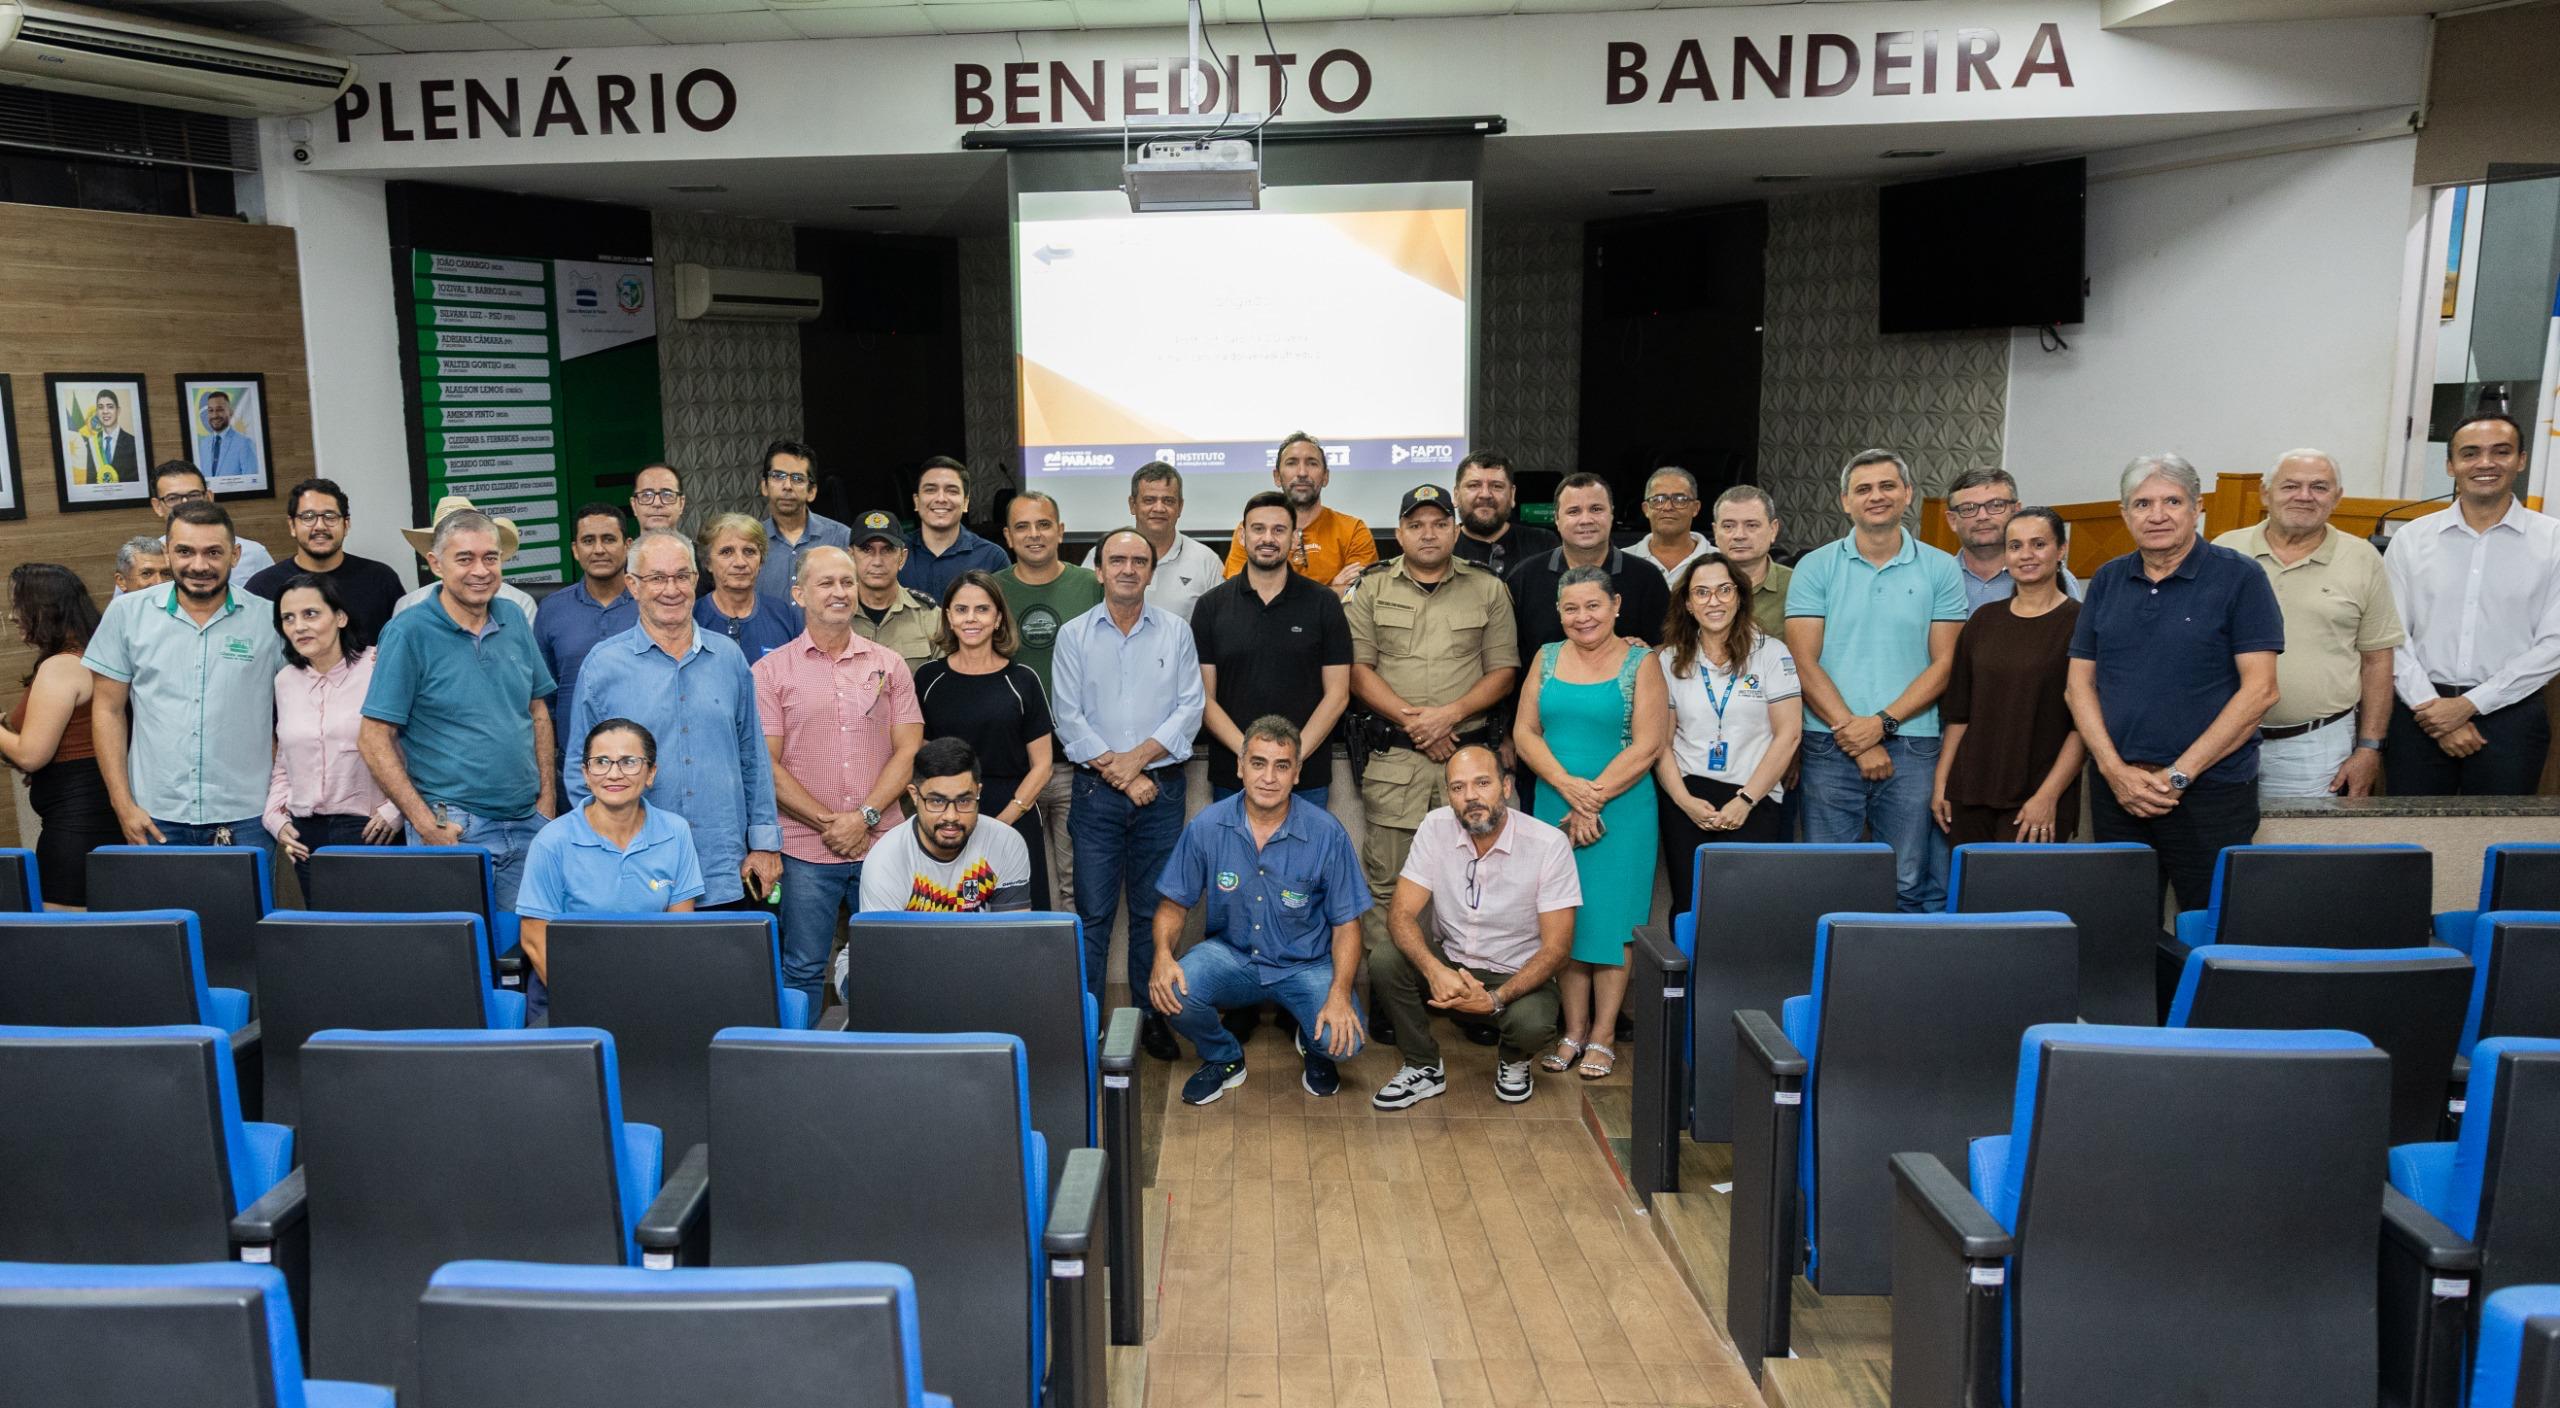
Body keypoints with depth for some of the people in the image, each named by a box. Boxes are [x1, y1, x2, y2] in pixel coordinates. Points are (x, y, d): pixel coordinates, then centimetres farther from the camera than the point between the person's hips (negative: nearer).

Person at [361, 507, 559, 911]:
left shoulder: (514, 618, 7)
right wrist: (426, 824, -14)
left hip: (528, 824, 5)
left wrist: (547, 798, 7)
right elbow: (375, 739, -10)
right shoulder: (408, 633, -8)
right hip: (454, 829, -5)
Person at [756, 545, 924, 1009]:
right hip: (806, 850, -2)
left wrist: (865, 817, -10)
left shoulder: (889, 665, 8)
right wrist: (828, 823, -10)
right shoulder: (771, 671, 2)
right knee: (803, 972, 4)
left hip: (881, 844, 2)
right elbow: (766, 765, -3)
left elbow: (909, 749, 2)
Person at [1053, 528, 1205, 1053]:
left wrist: (1137, 757, -11)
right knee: (1092, 912, 0)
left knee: (1154, 909, 7)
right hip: (1096, 792, -1)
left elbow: (1190, 708, -1)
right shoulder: (1073, 635, 4)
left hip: (1161, 788, 1)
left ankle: (1152, 1016, 17)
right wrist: (1119, 774, -9)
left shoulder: (1176, 632, 6)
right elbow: (1068, 716, -2)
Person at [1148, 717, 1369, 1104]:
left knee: (1344, 1039, -27)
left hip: (1307, 965, -1)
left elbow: (1346, 923, -7)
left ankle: (1315, 1047, 15)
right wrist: (1163, 955, -21)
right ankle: (1224, 1058, 7)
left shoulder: (1327, 834, -13)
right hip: (1230, 955, 2)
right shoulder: (1206, 827, -9)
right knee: (1168, 991, -28)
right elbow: (1174, 903, 1)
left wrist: (1339, 995, -22)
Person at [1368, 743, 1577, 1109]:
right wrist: (1435, 971, -32)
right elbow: (1401, 913, -12)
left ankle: (1512, 1059, 6)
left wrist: (1496, 999, -29)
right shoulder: (1436, 828, -10)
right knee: (1383, 961, -24)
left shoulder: (1549, 843, -18)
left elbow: (1556, 948, -16)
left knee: (1532, 1024, -34)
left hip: (1518, 975, -3)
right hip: (1448, 963, 3)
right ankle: (1423, 1068, -1)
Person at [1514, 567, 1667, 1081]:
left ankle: (1602, 1038, 9)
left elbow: (1647, 745, -10)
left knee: (1610, 918, 0)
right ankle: (1573, 1031, 16)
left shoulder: (1640, 663, -3)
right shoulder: (1548, 657, 9)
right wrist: (1568, 786, -11)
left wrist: (1593, 798, -13)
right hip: (1554, 806, 4)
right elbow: (1525, 732, 3)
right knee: (1566, 920, 6)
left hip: (1620, 810, -4)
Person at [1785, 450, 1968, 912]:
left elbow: (1944, 662, 2)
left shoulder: (1940, 570, 7)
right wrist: (1852, 733, -10)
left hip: (1912, 748, 0)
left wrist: (1882, 723, -11)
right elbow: (1804, 663, -2)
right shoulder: (1815, 568, 5)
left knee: (1915, 886, 3)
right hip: (1829, 750, 0)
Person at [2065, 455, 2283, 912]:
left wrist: (2180, 774, -12)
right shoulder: (2107, 581, 11)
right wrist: (2116, 771, -5)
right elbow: (2080, 683, 9)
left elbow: (2259, 689, -8)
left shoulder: (2239, 578, -2)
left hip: (2210, 789, -4)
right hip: (2116, 789, 4)